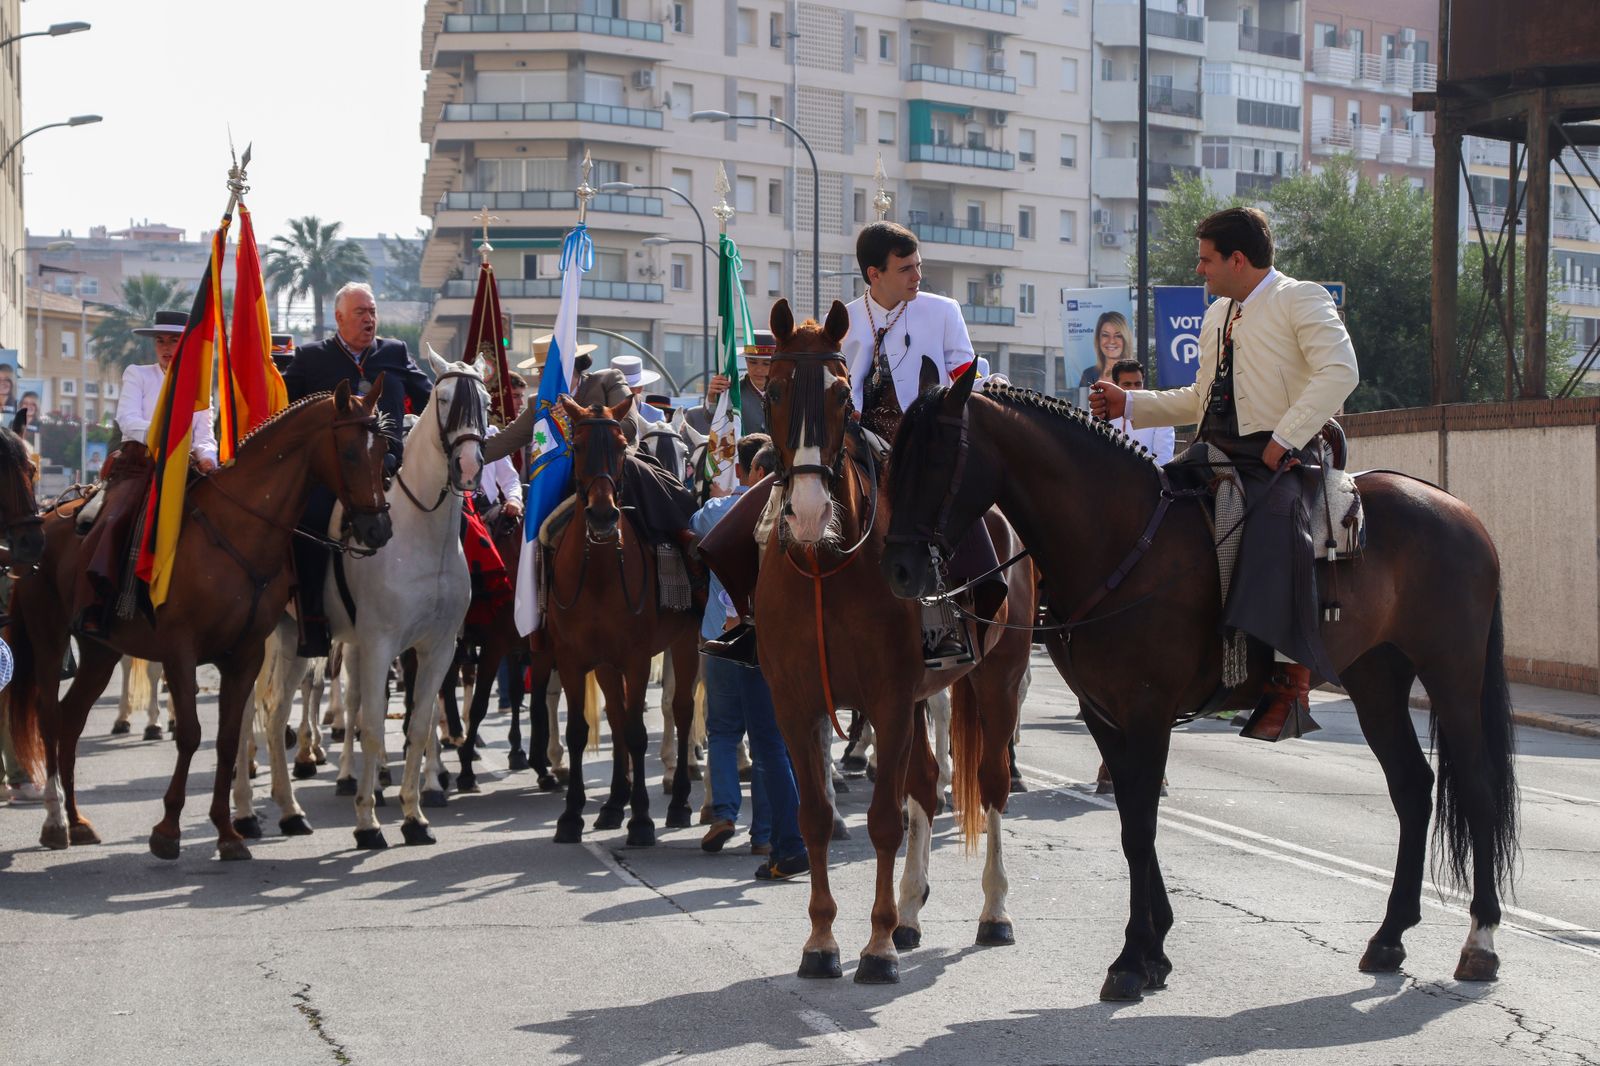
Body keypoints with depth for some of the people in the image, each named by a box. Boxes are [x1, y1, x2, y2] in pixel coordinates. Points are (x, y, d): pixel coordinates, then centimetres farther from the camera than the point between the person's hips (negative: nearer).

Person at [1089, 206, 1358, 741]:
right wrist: (1128, 405, 23)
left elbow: (1339, 371, -15)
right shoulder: (1217, 315, 24)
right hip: (1218, 455, 9)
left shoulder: (1301, 299, 0)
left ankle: (1290, 682, -34)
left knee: (1273, 526, -34)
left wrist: (1284, 439, -21)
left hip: (1278, 458, -8)